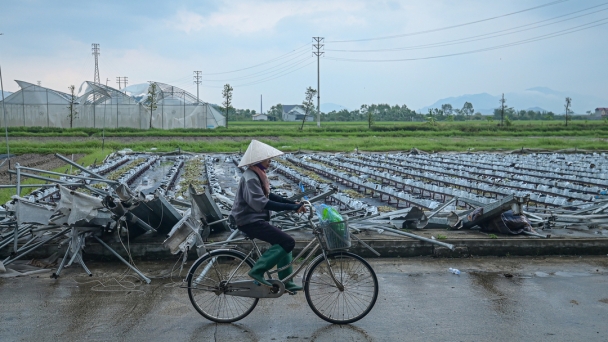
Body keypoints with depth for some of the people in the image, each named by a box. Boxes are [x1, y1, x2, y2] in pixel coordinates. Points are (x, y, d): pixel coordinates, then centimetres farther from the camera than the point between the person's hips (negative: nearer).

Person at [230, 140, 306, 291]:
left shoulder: (258, 175, 11)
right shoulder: (250, 178, -21)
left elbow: (269, 196, 18)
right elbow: (260, 203, -31)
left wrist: (294, 203, 8)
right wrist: (291, 207, -31)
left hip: (256, 219, 10)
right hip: (250, 221, -10)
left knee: (284, 242, 13)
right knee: (288, 242, -15)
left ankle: (285, 282, 18)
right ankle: (258, 270, -12)